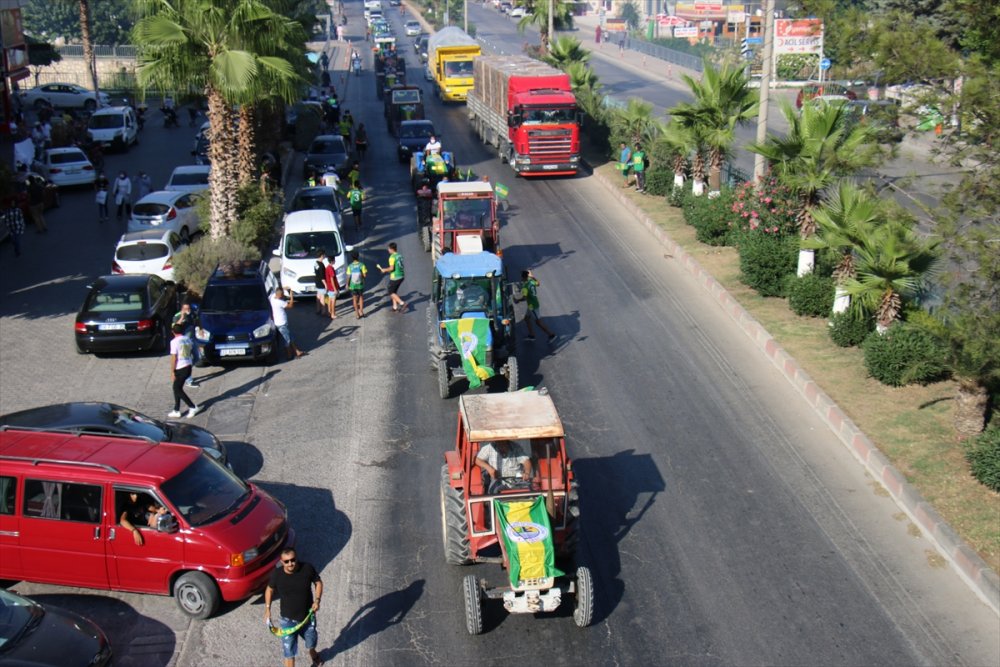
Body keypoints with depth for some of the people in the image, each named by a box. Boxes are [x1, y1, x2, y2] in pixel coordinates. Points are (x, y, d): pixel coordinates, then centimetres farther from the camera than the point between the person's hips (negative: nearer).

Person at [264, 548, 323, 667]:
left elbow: (318, 582, -3)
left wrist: (317, 600, -15)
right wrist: (267, 609, -5)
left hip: (307, 616, 1)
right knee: (289, 652, 5)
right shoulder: (277, 574, -21)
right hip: (287, 619, -1)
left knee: (311, 643, 26)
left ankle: (314, 655, 62)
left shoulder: (307, 568, -21)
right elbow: (269, 589, 0)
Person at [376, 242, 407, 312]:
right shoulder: (400, 256, 9)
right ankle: (395, 307, 19)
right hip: (401, 276, 8)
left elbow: (391, 268, -23)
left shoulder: (392, 257, -16)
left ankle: (402, 303, -12)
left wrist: (384, 270, -5)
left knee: (391, 292, 3)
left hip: (395, 277, -8)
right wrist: (387, 270, 22)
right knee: (394, 291, 19)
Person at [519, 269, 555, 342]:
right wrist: (533, 277, 25)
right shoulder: (531, 281, -1)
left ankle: (551, 335, 5)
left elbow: (524, 298, -37)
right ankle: (531, 335, 28)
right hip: (533, 303, 9)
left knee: (538, 322, 1)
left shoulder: (525, 287, -26)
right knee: (526, 318, 20)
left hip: (532, 306, -9)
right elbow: (538, 283, 21)